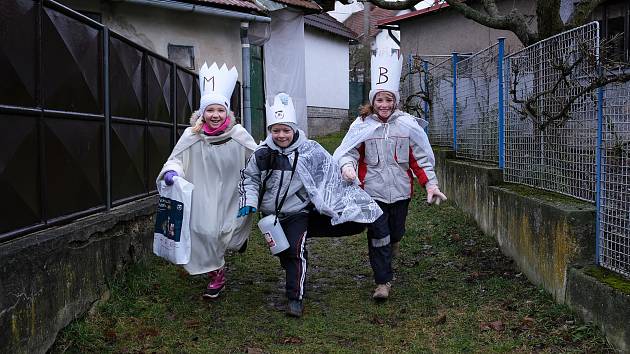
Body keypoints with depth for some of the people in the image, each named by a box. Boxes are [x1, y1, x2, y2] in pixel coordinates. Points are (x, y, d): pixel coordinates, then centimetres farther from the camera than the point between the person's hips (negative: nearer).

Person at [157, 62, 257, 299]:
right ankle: (217, 274, 21)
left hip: (232, 196, 0)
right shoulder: (192, 136, -8)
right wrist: (171, 171, -20)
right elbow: (176, 159, 1)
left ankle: (239, 234, 43)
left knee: (229, 238, 3)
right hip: (204, 196, 0)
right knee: (206, 233, -5)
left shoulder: (239, 135, -9)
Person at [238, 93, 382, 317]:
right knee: (282, 252, 16)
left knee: (296, 252, -11)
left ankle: (295, 298, -2)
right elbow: (250, 178, 7)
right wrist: (249, 202, -4)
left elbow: (330, 174, -2)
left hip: (297, 212, -4)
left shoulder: (309, 151, -12)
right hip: (270, 213, 4)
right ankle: (293, 279, 42)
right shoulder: (262, 153, -4)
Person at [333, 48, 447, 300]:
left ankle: (391, 244, 52)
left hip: (400, 190, 2)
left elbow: (420, 158, 4)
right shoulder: (361, 126, -2)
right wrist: (347, 166, -26)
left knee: (396, 232, 15)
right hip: (372, 191, -2)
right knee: (377, 236, -3)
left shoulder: (408, 125, 2)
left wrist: (431, 185, -1)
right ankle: (383, 282, 10)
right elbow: (348, 152, -3)